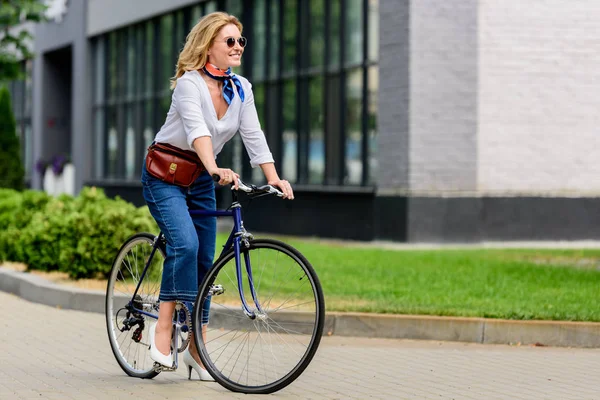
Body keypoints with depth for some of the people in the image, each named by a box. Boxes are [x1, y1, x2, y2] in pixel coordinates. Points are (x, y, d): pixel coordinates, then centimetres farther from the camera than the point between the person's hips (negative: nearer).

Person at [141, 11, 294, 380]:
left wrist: (274, 178, -18)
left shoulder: (241, 89, 0)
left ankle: (196, 349, 11)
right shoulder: (189, 83, -19)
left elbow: (254, 135, -5)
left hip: (201, 182, 6)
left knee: (205, 261, 4)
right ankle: (163, 327, -17)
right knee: (185, 244, -27)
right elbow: (196, 129, -35)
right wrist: (215, 169, -51)